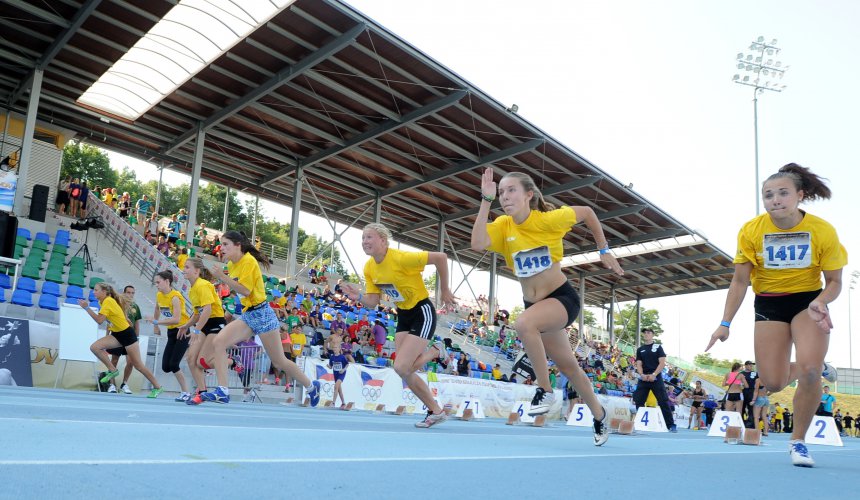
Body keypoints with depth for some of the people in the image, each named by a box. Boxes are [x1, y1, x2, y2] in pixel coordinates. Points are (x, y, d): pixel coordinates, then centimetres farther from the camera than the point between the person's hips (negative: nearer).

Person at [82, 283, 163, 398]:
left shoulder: (108, 301, -19)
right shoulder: (103, 301, 6)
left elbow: (99, 320, -27)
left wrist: (87, 308, -25)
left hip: (127, 334, -8)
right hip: (116, 334, 8)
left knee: (137, 364, -3)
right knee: (95, 347, -14)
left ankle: (157, 387, 8)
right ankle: (113, 370, 0)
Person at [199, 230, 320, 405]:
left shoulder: (248, 261, -15)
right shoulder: (231, 264, 10)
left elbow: (245, 290, -24)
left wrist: (222, 277, -24)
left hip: (261, 314, -8)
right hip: (246, 315, 8)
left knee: (279, 361, 2)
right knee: (218, 343, -14)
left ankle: (311, 386, 22)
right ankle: (222, 391, -14)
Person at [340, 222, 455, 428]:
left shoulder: (401, 258, -25)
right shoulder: (369, 268, -2)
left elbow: (441, 257, -21)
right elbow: (373, 302, 1)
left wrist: (444, 290, -12)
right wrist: (358, 297, -20)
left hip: (422, 313, -8)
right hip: (403, 315, 8)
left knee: (401, 367, -19)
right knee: (406, 371, 5)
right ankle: (436, 411, 20)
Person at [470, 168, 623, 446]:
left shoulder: (549, 219, -17)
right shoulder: (503, 226, -7)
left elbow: (587, 212, 0)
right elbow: (478, 244, -27)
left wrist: (604, 251, 3)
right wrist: (486, 200, -26)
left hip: (562, 298, -5)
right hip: (534, 305, 5)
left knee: (523, 324, -36)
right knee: (569, 367, 17)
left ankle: (545, 390, -16)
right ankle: (599, 415, 41)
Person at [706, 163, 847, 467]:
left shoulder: (823, 231, -17)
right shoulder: (751, 231, -15)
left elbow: (834, 282, -8)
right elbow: (740, 282, -9)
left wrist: (819, 303, -30)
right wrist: (726, 323, -15)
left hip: (808, 301, -1)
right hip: (769, 305, 1)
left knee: (808, 370, -21)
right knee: (773, 383, -4)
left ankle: (798, 440, 3)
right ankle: (817, 367, 33)